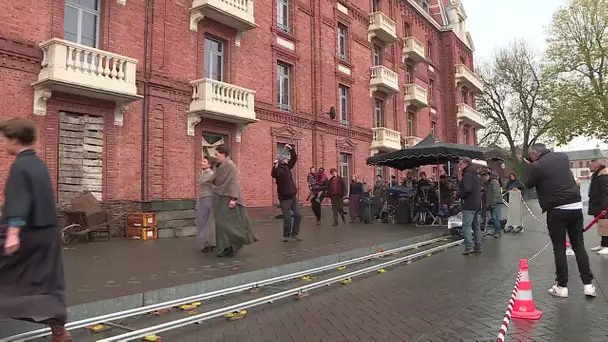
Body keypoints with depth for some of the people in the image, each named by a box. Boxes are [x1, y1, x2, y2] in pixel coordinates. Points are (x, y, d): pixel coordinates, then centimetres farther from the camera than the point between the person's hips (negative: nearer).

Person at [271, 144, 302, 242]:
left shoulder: (287, 166, 12)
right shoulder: (278, 169, -11)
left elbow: (294, 158, 17)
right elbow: (273, 175, -31)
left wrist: (291, 149, 4)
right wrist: (274, 167, -49)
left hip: (293, 196, 7)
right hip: (284, 198, -7)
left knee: (298, 215, 8)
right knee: (287, 218, -2)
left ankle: (294, 234, 19)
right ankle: (286, 235, 16)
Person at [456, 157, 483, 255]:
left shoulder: (467, 174, -13)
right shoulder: (476, 174, 18)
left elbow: (467, 189, -25)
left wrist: (458, 194, -8)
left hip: (469, 205, -10)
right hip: (477, 204, 10)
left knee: (466, 225, -9)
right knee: (476, 225, 13)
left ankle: (469, 246, -14)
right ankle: (478, 246, 17)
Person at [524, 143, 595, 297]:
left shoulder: (536, 167, -11)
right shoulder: (563, 156, 7)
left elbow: (527, 184, 4)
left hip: (557, 210, -5)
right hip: (576, 206, 5)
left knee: (559, 249, 4)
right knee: (579, 246, 12)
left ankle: (562, 286, 10)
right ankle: (588, 284, 14)